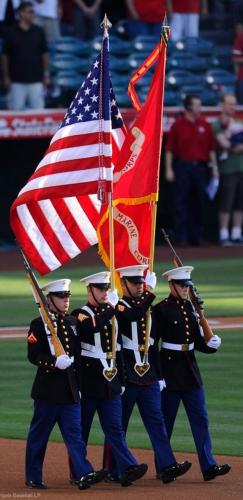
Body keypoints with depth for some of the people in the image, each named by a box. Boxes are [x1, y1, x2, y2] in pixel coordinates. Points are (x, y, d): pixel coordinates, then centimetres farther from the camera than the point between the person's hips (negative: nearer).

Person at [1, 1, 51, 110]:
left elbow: (44, 54, 10)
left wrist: (46, 75, 6)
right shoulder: (11, 33, 0)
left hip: (36, 80, 2)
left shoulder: (38, 32, 5)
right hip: (17, 81, -2)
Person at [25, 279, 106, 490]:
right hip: (48, 390, -5)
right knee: (38, 435, 4)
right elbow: (33, 355, -13)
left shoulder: (73, 322, 12)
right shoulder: (39, 325, -6)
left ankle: (85, 474, -12)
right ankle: (33, 477, 13)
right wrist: (54, 361, -25)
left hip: (70, 390, 5)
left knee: (75, 433, -3)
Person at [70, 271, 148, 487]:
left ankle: (127, 469, -16)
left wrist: (121, 380, 18)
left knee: (115, 428, -4)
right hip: (87, 385, -5)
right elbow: (92, 327, -30)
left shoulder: (112, 314, 15)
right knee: (81, 430, 4)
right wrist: (110, 307, -26)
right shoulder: (80, 315, -5)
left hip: (110, 384, 5)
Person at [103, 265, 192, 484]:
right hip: (126, 376, -6)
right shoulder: (117, 307, -6)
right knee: (118, 424, 1)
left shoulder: (147, 307, 16)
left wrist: (159, 376, 20)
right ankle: (112, 471, 8)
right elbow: (133, 316, -29)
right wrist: (150, 293, -27)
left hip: (148, 376, 6)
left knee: (156, 421, -2)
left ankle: (167, 466, -8)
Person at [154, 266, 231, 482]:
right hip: (171, 369, -6)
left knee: (200, 418, -1)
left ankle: (208, 466, -4)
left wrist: (211, 345, -6)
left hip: (191, 368, 6)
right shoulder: (161, 309, -8)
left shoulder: (191, 307, 11)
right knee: (166, 420, 3)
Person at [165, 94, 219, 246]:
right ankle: (182, 237, 1)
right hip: (182, 167, -4)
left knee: (199, 202, 6)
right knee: (181, 203, -2)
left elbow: (211, 148, 11)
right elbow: (169, 149, -2)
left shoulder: (204, 125, 9)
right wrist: (169, 169, -7)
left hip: (200, 167, 4)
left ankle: (197, 236, 13)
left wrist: (214, 167, 6)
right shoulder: (178, 125, -1)